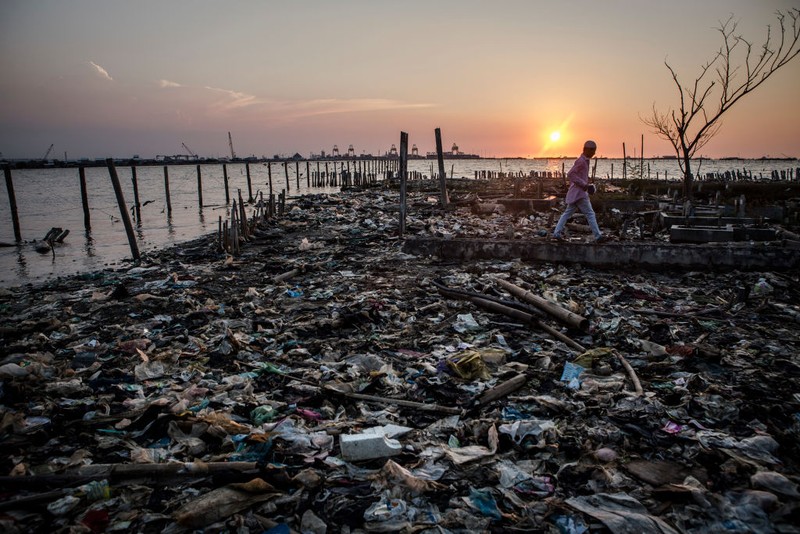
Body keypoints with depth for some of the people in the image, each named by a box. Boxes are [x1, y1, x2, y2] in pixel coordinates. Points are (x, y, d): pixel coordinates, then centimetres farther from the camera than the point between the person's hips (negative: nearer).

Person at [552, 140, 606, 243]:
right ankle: (598, 236, -8)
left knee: (567, 213, 11)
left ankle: (556, 233, 13)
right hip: (579, 192, -10)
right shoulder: (581, 161, -14)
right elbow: (570, 174, -22)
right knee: (590, 213, -9)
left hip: (575, 193, 10)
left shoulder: (585, 161, 17)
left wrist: (587, 184, 16)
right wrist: (583, 184, -22)